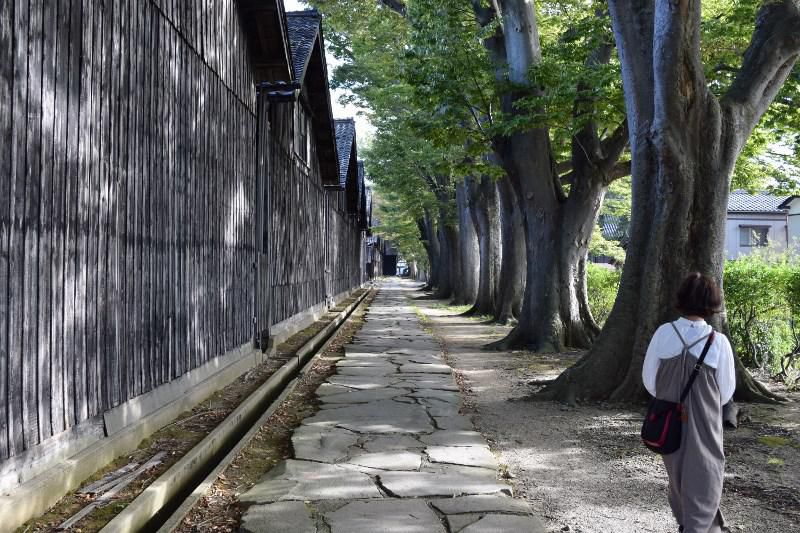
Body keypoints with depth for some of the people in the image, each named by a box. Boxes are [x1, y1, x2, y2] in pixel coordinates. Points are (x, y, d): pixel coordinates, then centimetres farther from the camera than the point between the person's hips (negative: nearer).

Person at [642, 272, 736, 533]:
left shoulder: (664, 333, -13)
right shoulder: (719, 342, -16)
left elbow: (649, 380, -3)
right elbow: (726, 392, -4)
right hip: (704, 424, -3)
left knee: (677, 473, 23)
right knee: (702, 480, 11)